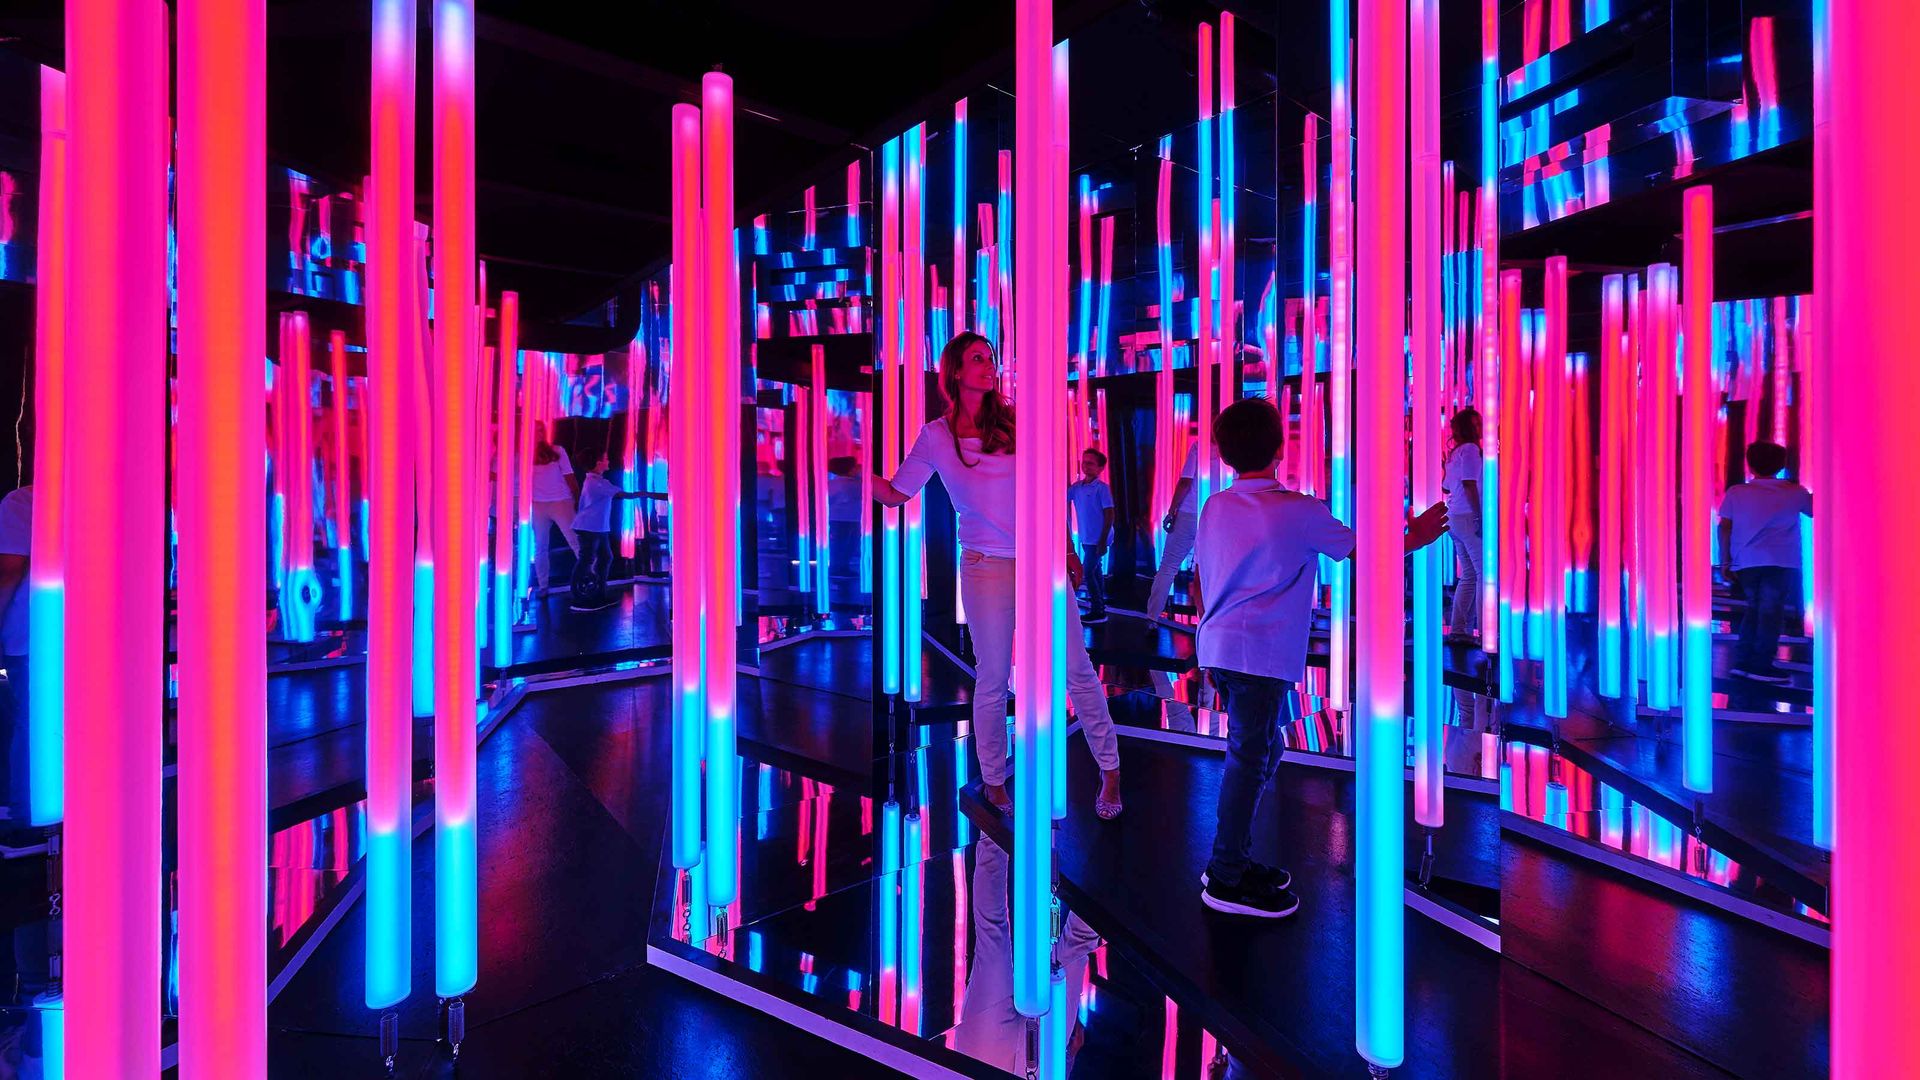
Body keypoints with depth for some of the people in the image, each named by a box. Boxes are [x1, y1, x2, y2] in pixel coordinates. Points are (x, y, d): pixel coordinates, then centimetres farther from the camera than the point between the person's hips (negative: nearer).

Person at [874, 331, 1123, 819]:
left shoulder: (1017, 420, 4)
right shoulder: (936, 436, 2)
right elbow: (895, 493, 5)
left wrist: (1067, 550, 10)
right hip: (986, 567, -1)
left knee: (1077, 668, 2)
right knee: (992, 679, 5)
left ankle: (1110, 769, 18)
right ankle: (993, 780, 23)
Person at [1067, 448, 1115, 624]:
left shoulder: (1102, 488, -12)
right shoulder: (1076, 486, 4)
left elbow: (1109, 515, -14)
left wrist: (1103, 541, -18)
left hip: (1098, 539, -7)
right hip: (1086, 538, 7)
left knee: (1089, 571, -8)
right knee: (1094, 570, 17)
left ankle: (1098, 611, -1)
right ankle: (1100, 601, 30)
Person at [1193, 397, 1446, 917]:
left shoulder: (1215, 507, 10)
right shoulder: (1300, 511, -7)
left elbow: (1198, 582, 15)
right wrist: (1416, 537, 23)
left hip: (1219, 646, 7)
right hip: (1261, 652, -7)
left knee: (1260, 752, 17)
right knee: (1249, 757, -2)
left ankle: (1234, 859, 25)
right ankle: (1228, 880, 5)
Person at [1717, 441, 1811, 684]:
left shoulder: (1736, 492, 4)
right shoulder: (1795, 492, 3)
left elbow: (1724, 527, 1)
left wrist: (1725, 559, 6)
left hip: (1745, 562, 2)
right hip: (1780, 562, -2)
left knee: (1754, 608, 14)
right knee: (1771, 611, 0)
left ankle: (1742, 662, 12)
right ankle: (1761, 666, -1)